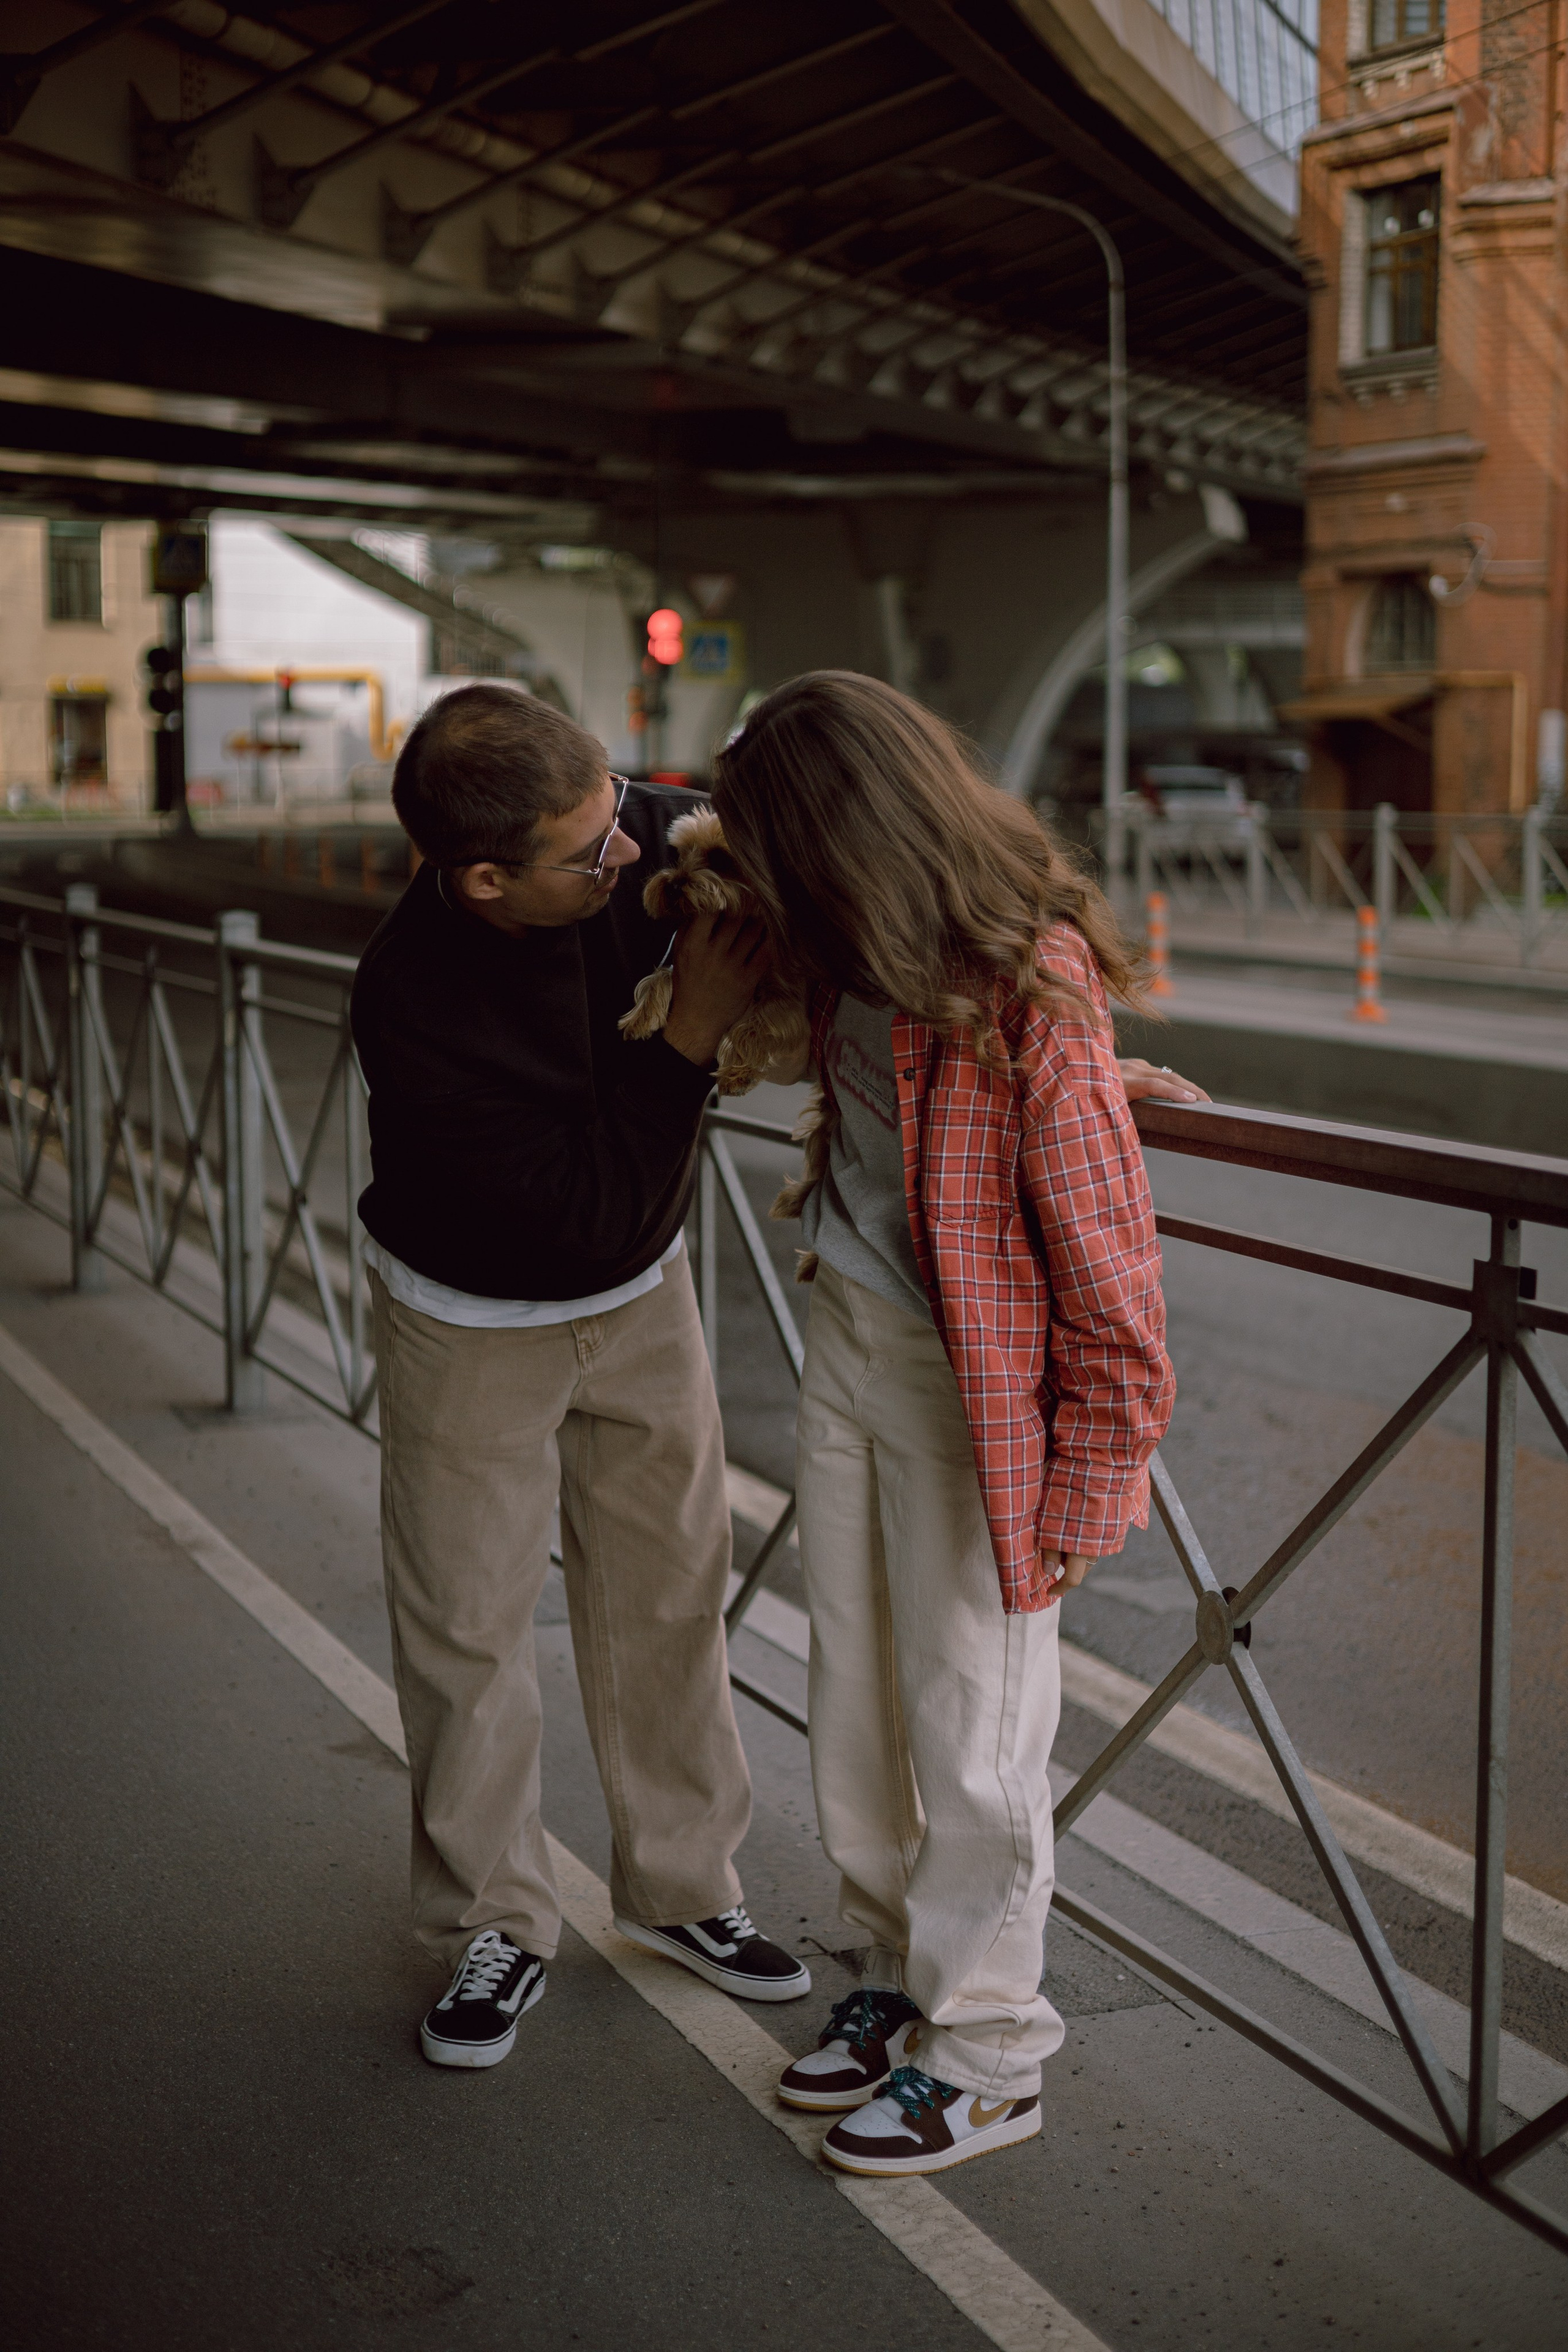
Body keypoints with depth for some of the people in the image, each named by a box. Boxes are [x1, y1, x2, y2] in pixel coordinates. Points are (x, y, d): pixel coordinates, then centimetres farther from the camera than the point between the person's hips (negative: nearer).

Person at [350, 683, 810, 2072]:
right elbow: (596, 1212, -31)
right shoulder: (415, 1012, -35)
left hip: (641, 1302, 5)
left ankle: (682, 1888, 29)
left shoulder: (640, 840, -22)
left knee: (669, 1595, 11)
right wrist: (689, 1035, -37)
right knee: (469, 1626, 4)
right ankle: (497, 1929, 23)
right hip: (472, 1325, -4)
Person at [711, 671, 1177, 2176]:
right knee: (853, 1702, 17)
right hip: (847, 1340, 8)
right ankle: (901, 1977, 37)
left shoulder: (1031, 992, -25)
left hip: (976, 1389, -8)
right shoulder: (858, 957, -2)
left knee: (969, 1733, 5)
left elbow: (1108, 1273, -20)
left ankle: (983, 2057, 24)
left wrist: (1081, 1494, -15)